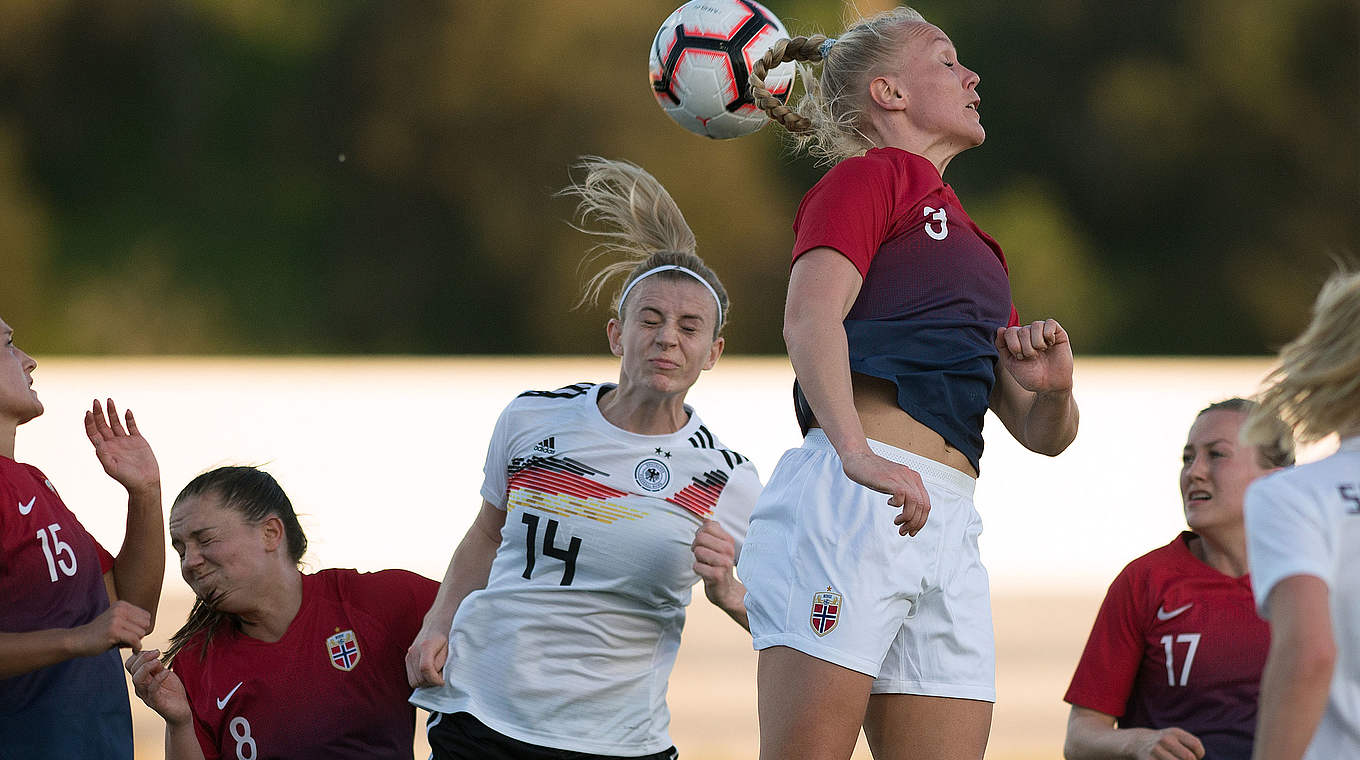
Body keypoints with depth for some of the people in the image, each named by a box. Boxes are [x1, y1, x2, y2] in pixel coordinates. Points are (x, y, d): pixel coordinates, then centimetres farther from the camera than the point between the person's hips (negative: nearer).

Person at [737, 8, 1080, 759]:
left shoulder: (967, 241, 30)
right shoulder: (868, 176, 8)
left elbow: (1043, 433, 27)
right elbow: (809, 318, -11)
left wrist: (1050, 389, 3)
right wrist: (860, 456, -26)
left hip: (946, 529, 8)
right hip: (849, 501, -8)